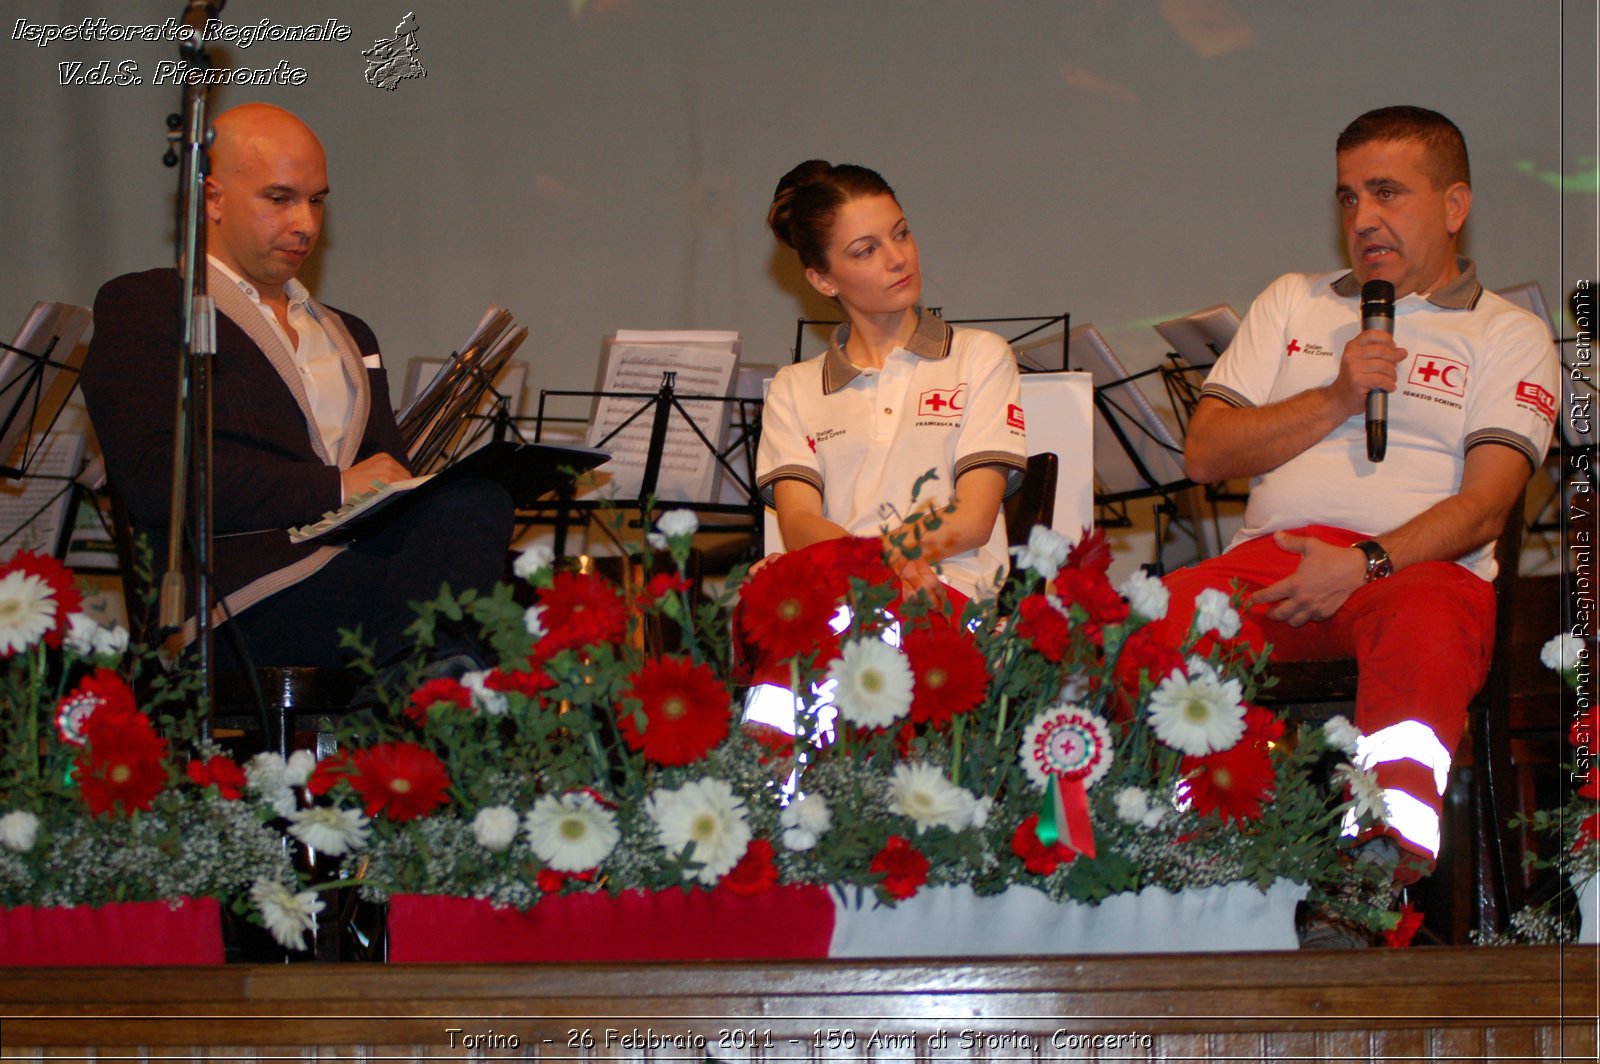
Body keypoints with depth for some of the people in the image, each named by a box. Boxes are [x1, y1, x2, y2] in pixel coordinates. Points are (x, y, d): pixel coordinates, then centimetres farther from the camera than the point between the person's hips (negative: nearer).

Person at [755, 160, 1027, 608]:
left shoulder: (980, 356, 19)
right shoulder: (794, 388, 23)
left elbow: (972, 521, 6)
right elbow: (798, 525, 5)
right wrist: (887, 569, -18)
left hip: (951, 601, -2)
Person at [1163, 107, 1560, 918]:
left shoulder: (1509, 336, 14)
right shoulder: (1292, 304, 26)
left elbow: (1484, 507, -1)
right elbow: (1205, 453, 17)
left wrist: (1366, 565, -17)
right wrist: (1335, 400, 3)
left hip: (1420, 565, -3)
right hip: (1272, 555, 3)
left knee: (1426, 624, -40)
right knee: (1174, 609, -32)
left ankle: (1390, 858, -56)